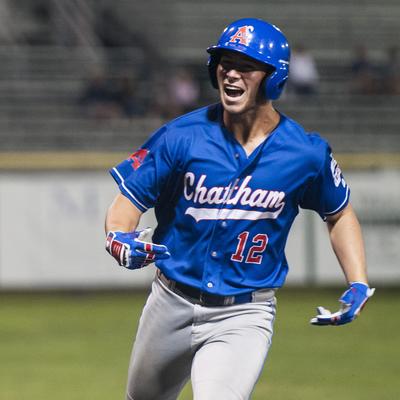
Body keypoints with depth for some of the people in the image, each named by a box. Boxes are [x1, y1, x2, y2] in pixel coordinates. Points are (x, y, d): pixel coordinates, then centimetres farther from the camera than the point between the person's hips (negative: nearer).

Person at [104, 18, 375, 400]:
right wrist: (119, 239, -31)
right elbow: (127, 200, -8)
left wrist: (359, 285, -3)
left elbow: (339, 214, 9)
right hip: (173, 306, 2)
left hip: (245, 317, -2)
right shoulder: (182, 136, -10)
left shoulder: (306, 154, -8)